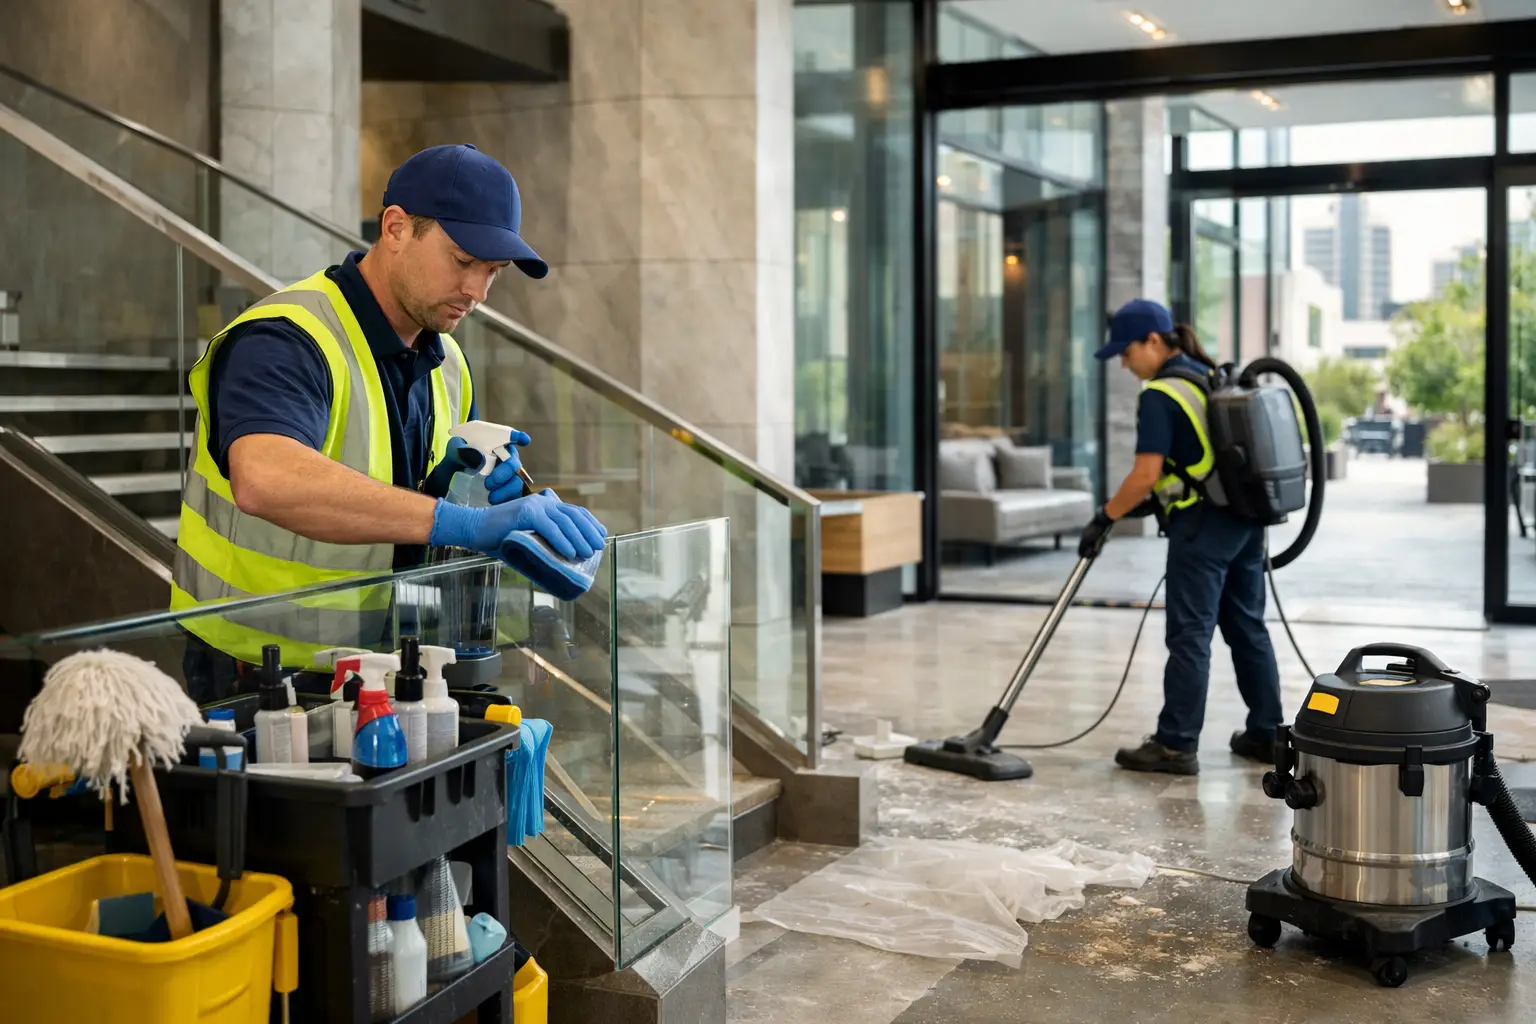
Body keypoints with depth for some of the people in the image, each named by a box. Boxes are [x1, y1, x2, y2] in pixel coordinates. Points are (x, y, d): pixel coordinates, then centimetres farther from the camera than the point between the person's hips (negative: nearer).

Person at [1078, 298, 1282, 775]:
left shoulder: (1160, 394, -13)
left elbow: (1147, 473, -18)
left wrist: (1105, 517, -7)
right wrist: (1156, 500, 19)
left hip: (1203, 525, -9)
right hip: (1245, 517, 9)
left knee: (1190, 635, -5)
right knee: (1248, 626, 14)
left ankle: (1176, 745, -1)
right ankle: (1266, 733, 20)